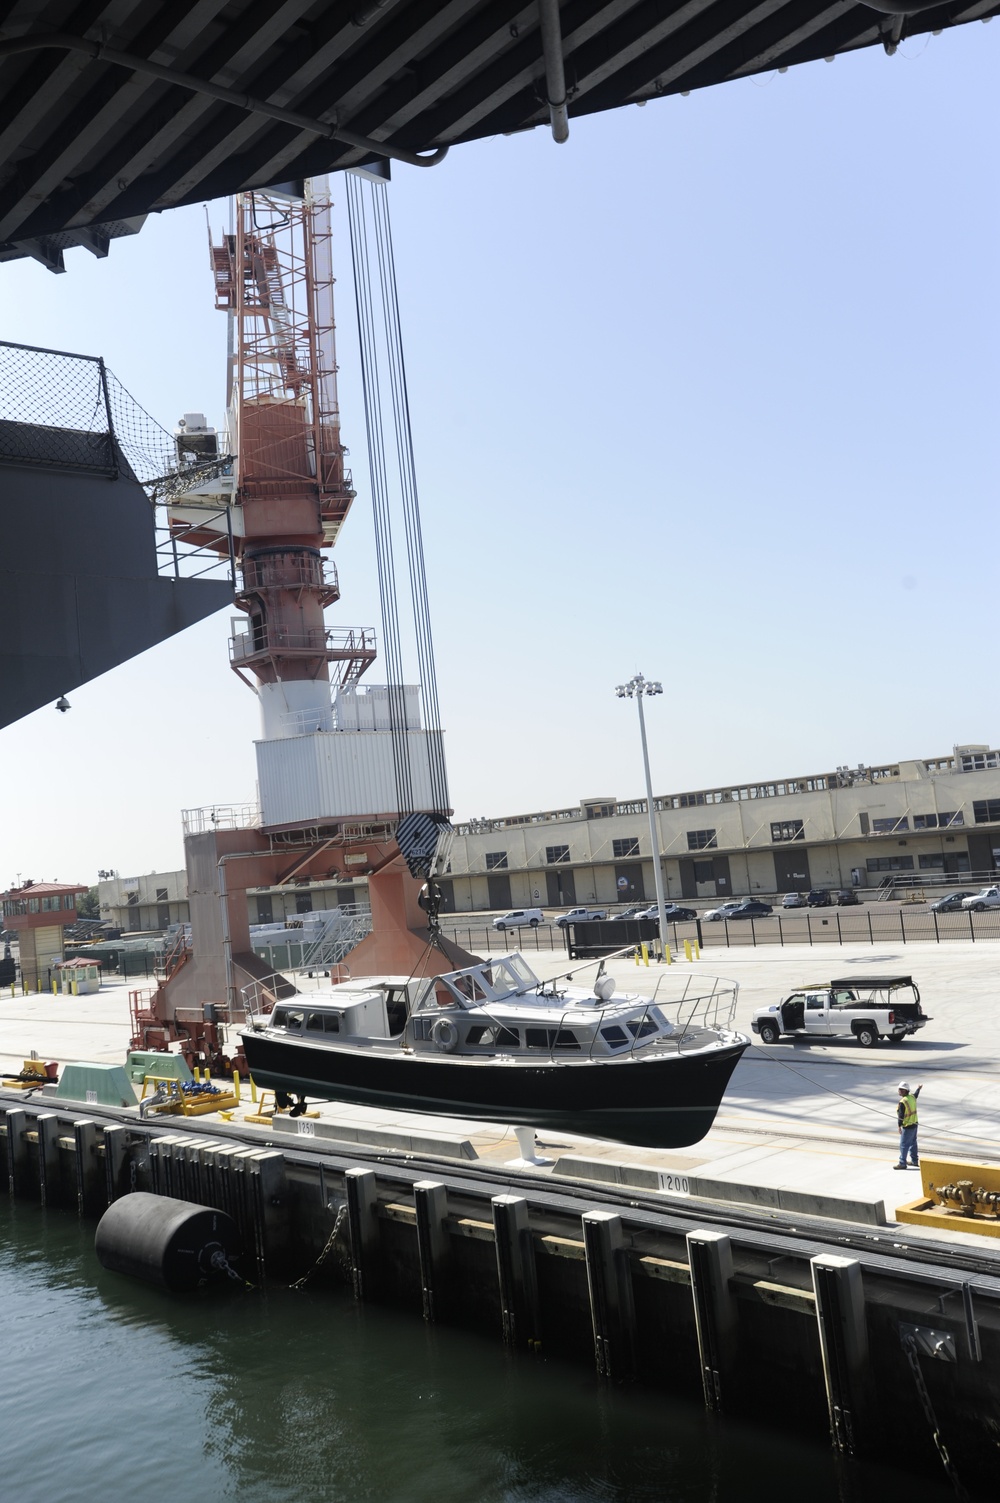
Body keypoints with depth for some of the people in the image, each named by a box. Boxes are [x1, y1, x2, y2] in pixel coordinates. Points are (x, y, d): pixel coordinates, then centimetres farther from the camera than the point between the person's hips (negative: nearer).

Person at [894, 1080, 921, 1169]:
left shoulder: (902, 1102, -23)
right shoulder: (912, 1097, 1)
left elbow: (901, 1116, -23)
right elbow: (916, 1094, 26)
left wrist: (899, 1126, -17)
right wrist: (919, 1088, 48)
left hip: (907, 1126, -9)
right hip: (914, 1124, 9)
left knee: (903, 1145, -3)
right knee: (913, 1143, 20)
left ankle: (902, 1163, 0)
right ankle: (914, 1161, 30)